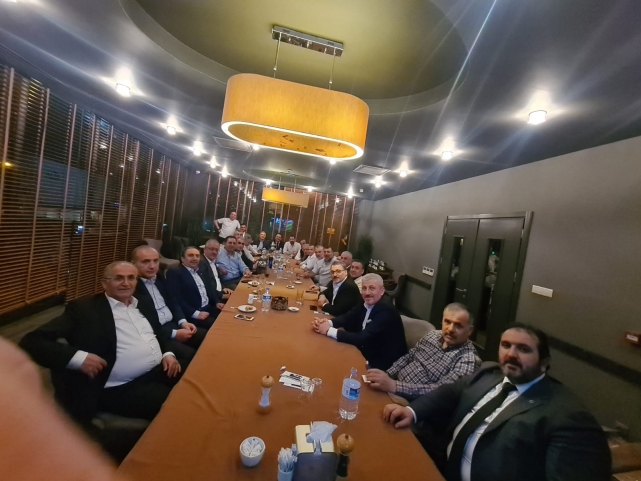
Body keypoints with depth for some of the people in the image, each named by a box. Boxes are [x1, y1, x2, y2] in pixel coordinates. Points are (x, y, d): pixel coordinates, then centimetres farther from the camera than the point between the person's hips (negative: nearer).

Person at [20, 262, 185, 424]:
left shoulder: (145, 306, 17)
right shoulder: (83, 308, -1)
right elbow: (32, 341, -6)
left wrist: (168, 354, 1)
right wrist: (78, 357, -21)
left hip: (161, 370, 7)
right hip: (123, 388, -6)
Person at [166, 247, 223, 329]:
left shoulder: (200, 271, 18)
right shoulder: (174, 272, -6)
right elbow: (176, 298, -15)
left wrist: (217, 302, 3)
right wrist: (196, 313, -21)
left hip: (209, 308, 8)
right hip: (191, 315, -7)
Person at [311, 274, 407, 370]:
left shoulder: (387, 312, -25)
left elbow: (362, 338, -30)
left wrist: (329, 330, -27)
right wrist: (327, 323, -22)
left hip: (383, 365, -6)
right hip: (367, 355, 6)